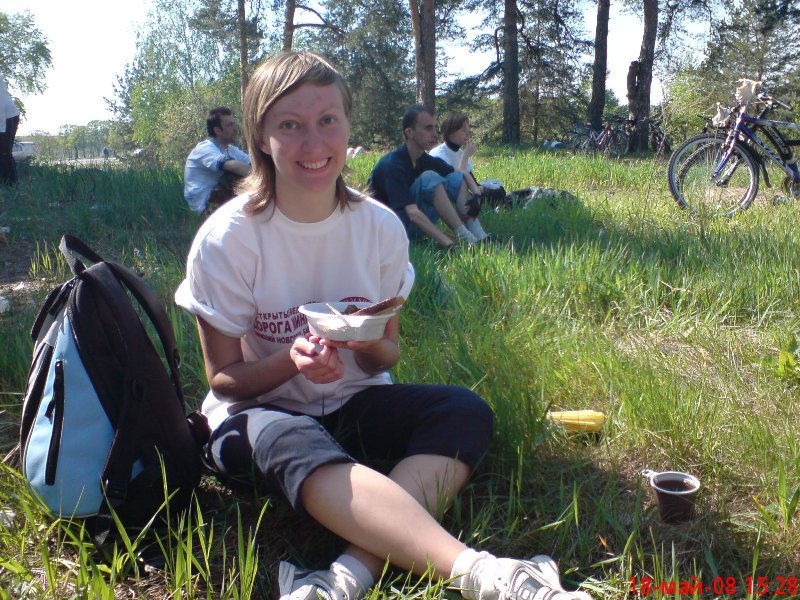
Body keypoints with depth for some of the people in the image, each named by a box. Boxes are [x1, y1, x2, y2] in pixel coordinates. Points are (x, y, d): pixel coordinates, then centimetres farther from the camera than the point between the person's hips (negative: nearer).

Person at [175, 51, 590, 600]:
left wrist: (369, 345, -21)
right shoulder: (226, 239, -13)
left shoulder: (381, 226, -6)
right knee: (289, 443, -38)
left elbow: (387, 355, 4)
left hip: (352, 403, 4)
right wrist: (292, 359, -28)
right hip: (258, 409, -3)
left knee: (466, 412, -23)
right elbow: (224, 377, -7)